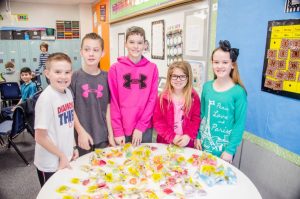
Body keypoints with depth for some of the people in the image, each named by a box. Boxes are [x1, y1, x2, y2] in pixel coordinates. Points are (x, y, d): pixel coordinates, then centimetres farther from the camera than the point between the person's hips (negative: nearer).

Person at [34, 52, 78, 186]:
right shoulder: (46, 98, -23)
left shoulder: (68, 92, -2)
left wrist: (73, 147, 6)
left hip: (67, 159, 7)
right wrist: (61, 155, -13)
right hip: (51, 165, -6)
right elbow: (40, 137, -19)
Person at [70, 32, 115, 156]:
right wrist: (81, 132, -11)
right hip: (82, 136, -2)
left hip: (103, 136, 2)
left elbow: (108, 107, 2)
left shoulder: (106, 78, -1)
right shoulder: (74, 77, -7)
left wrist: (110, 134, 1)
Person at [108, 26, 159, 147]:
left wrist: (141, 127, -7)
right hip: (122, 128, 0)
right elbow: (113, 102, -3)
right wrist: (117, 131, -7)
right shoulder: (115, 69, -3)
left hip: (145, 128, 1)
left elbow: (152, 99, -2)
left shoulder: (152, 68, 0)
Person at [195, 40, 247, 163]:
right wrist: (197, 137, 3)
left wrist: (230, 150, -13)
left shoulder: (238, 92, -14)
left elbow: (239, 124, -12)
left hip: (224, 148, -3)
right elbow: (201, 114, 5)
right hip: (204, 144, 4)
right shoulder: (207, 86, -1)